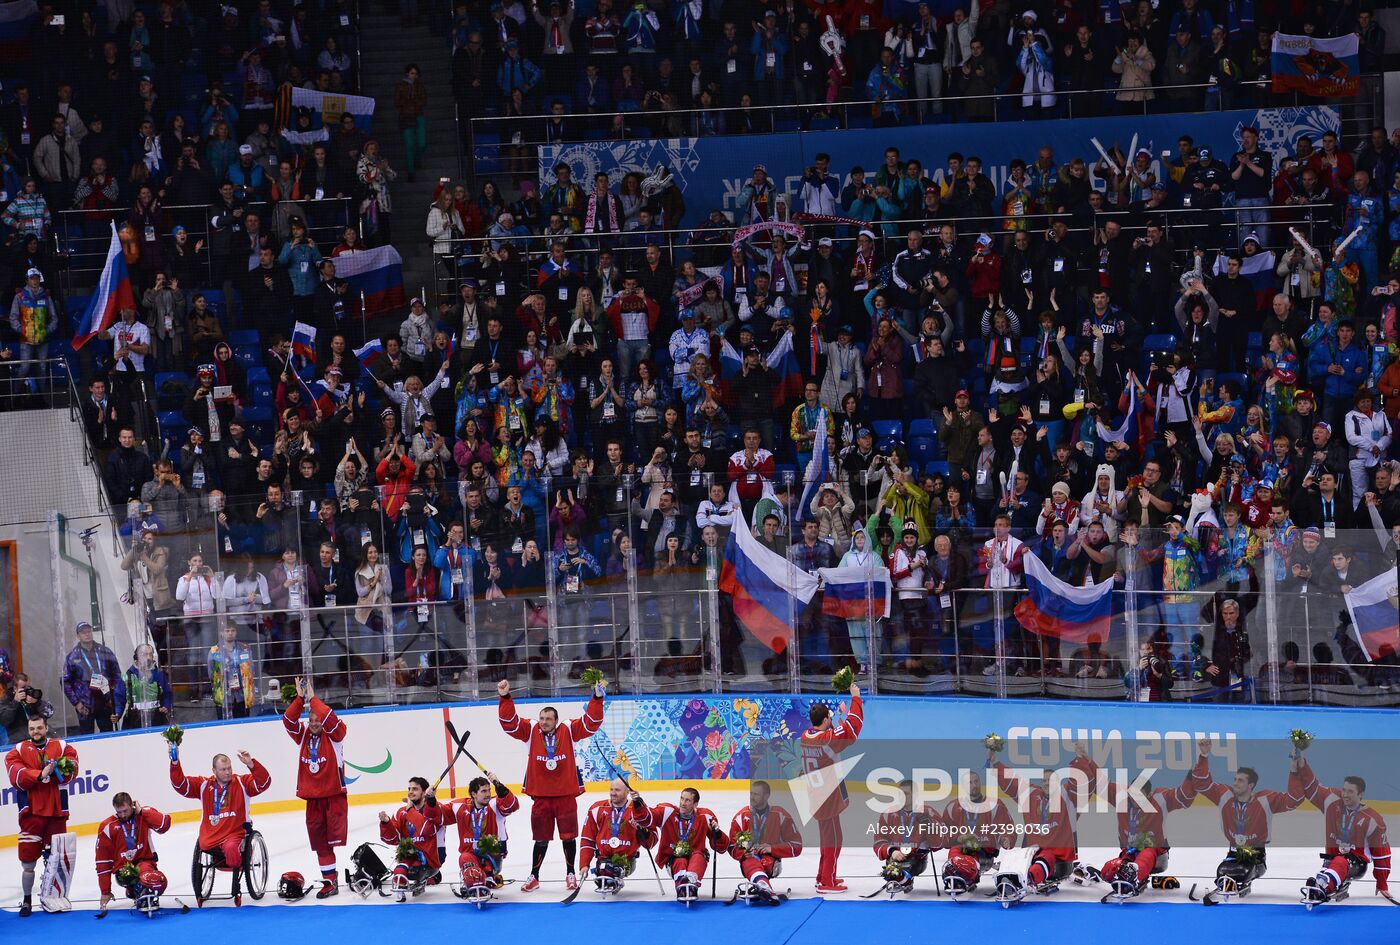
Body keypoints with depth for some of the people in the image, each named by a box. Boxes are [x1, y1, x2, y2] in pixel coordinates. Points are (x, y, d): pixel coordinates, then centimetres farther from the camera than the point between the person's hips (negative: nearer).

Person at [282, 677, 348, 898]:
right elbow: (288, 720, -5)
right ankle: (329, 881, 14)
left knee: (336, 834, -14)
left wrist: (313, 699, -22)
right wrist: (300, 699, -16)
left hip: (334, 793, -5)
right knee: (319, 840, 7)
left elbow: (331, 720, -24)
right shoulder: (302, 735, 8)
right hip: (312, 796, 5)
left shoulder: (334, 735, -4)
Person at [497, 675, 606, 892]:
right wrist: (505, 698, -17)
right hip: (540, 795, 0)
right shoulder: (531, 731, -1)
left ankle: (571, 874, 22)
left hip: (566, 794, 0)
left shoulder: (569, 731, -2)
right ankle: (534, 876, 19)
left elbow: (591, 723, -6)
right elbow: (509, 722, -7)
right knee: (541, 838, 8)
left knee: (569, 836, 7)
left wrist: (597, 698, -16)